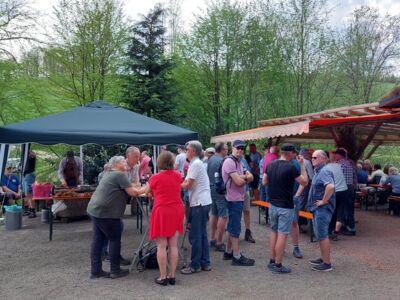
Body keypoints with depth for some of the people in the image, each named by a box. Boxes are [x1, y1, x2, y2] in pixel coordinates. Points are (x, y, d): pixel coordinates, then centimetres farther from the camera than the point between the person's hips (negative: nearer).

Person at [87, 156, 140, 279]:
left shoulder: (109, 174, 20)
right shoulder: (120, 175, -10)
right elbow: (132, 192, -12)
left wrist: (133, 187, 14)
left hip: (95, 210, 10)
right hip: (106, 213, -10)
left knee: (98, 239, 12)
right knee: (115, 239, 3)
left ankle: (95, 270, 17)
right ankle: (115, 270, 11)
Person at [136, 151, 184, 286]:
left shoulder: (156, 178, -6)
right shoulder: (178, 176, 3)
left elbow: (145, 190, 11)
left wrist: (135, 190, 32)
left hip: (161, 212, -4)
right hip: (176, 212, 4)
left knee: (161, 246, 3)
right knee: (173, 245, 8)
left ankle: (163, 277, 8)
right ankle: (172, 276, 14)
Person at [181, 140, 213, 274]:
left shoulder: (196, 164, -13)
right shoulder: (196, 163, 17)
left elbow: (188, 185, -13)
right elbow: (187, 182, 13)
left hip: (199, 203, -10)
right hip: (203, 202, 10)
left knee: (195, 236, -1)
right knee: (202, 234, 14)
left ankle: (195, 265, 8)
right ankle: (205, 263, 22)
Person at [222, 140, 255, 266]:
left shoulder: (239, 162, 16)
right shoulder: (229, 162, -15)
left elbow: (251, 177, 7)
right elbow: (239, 182, -21)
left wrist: (243, 177, -13)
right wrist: (246, 178, -1)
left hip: (239, 198, 10)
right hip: (234, 199, -10)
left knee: (232, 226, 16)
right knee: (235, 227, -5)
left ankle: (228, 252, 26)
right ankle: (237, 257, 1)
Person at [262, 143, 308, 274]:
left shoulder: (270, 165, 2)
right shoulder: (291, 167, -17)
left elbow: (264, 182, 11)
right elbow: (304, 182, -8)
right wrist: (302, 165, -2)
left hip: (272, 204, 7)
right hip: (285, 206, -6)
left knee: (274, 232, 17)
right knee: (282, 235, 1)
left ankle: (272, 261, 23)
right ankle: (278, 265, 7)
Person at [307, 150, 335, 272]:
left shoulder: (324, 171, -19)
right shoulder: (318, 171, 13)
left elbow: (330, 186, -35)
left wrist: (323, 201, -26)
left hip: (322, 209, -10)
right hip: (317, 209, 10)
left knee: (322, 236, -3)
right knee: (320, 235, 18)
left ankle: (327, 263, 7)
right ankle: (323, 258, 30)